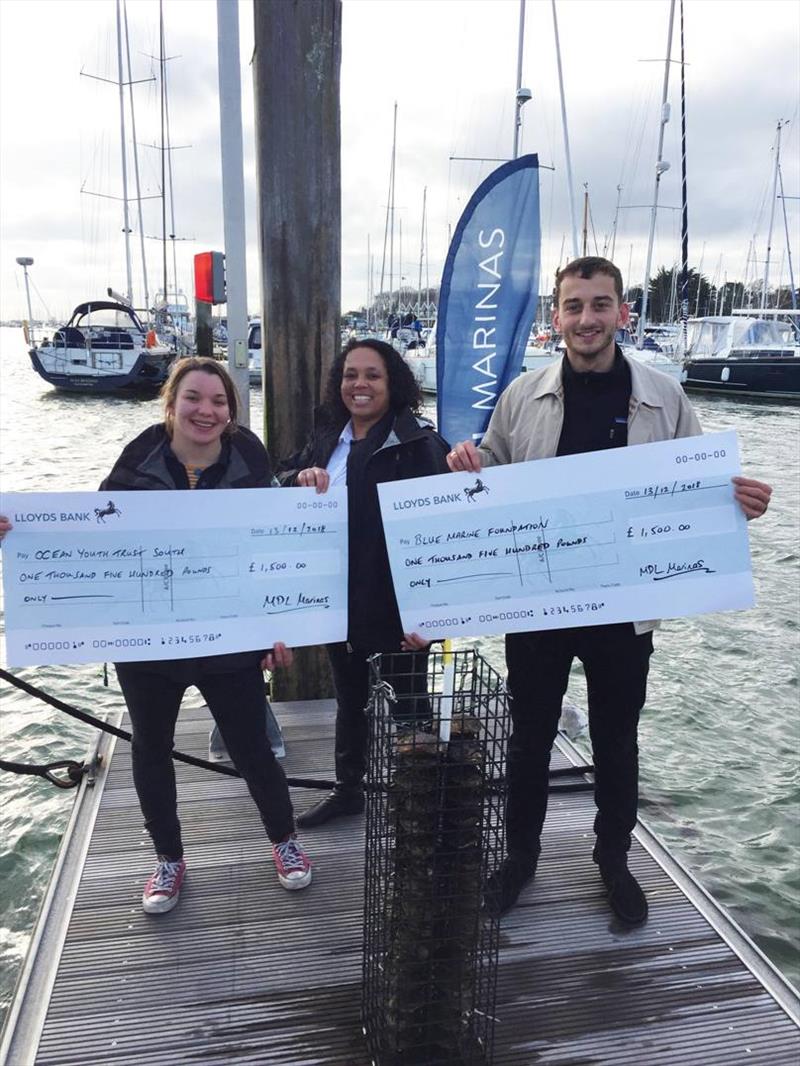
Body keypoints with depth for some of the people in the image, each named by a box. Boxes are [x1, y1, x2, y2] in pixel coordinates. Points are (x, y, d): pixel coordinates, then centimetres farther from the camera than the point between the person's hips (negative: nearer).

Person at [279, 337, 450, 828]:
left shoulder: (418, 444, -14)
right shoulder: (327, 439, 7)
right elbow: (278, 484, 15)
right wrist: (300, 477, -10)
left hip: (397, 604, -7)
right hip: (339, 601, 7)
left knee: (409, 703, 9)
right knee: (349, 699, 22)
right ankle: (349, 788, 40)